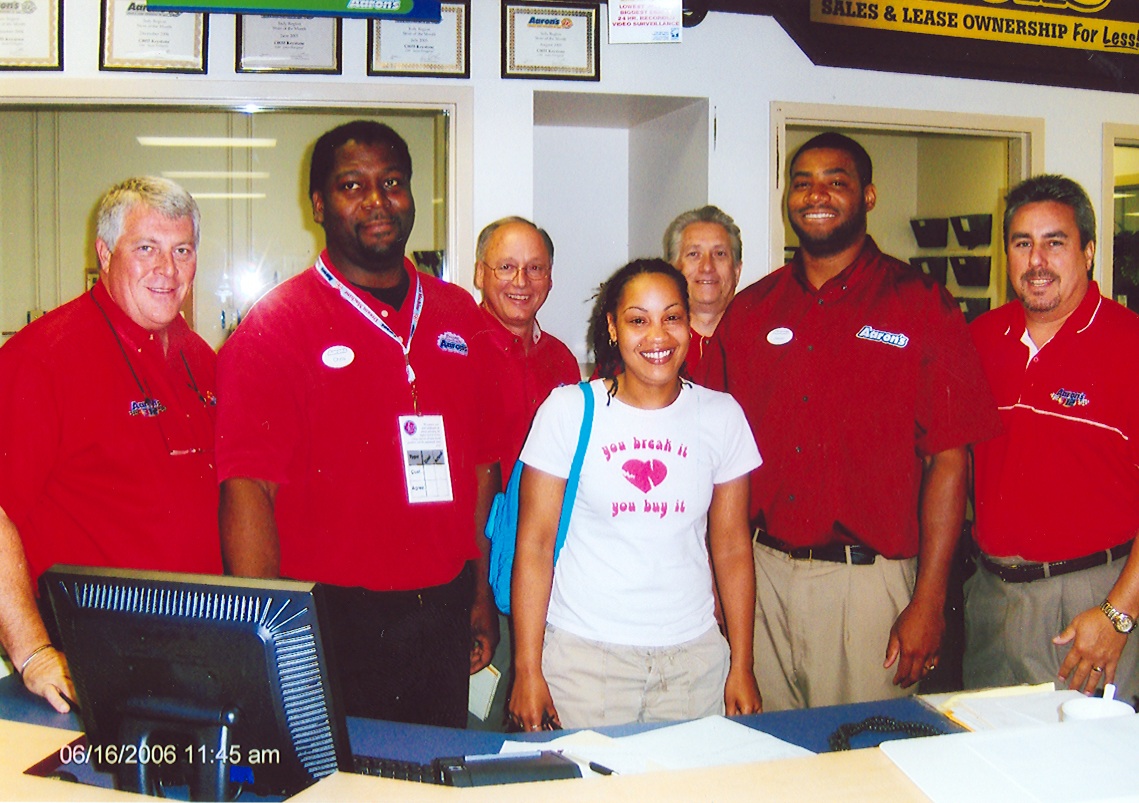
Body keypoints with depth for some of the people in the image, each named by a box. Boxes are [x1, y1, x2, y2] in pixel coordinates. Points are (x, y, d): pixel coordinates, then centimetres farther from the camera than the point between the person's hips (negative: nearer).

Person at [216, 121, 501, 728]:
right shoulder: (276, 325, -7)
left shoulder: (459, 315, 9)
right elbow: (247, 489, -13)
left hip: (444, 612, 5)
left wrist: (481, 592, 11)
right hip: (334, 623, -4)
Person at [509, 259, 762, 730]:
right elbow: (534, 545, -4)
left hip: (693, 658, 2)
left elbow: (732, 548, 7)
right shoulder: (569, 410, -4)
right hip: (582, 655, -2)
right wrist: (527, 670, -7)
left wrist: (742, 666, 6)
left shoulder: (721, 416, 4)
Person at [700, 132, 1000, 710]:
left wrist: (929, 602, -10)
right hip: (762, 572, 3)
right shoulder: (749, 311, 8)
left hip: (868, 580, -3)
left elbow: (948, 460, -6)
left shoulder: (922, 307, -2)